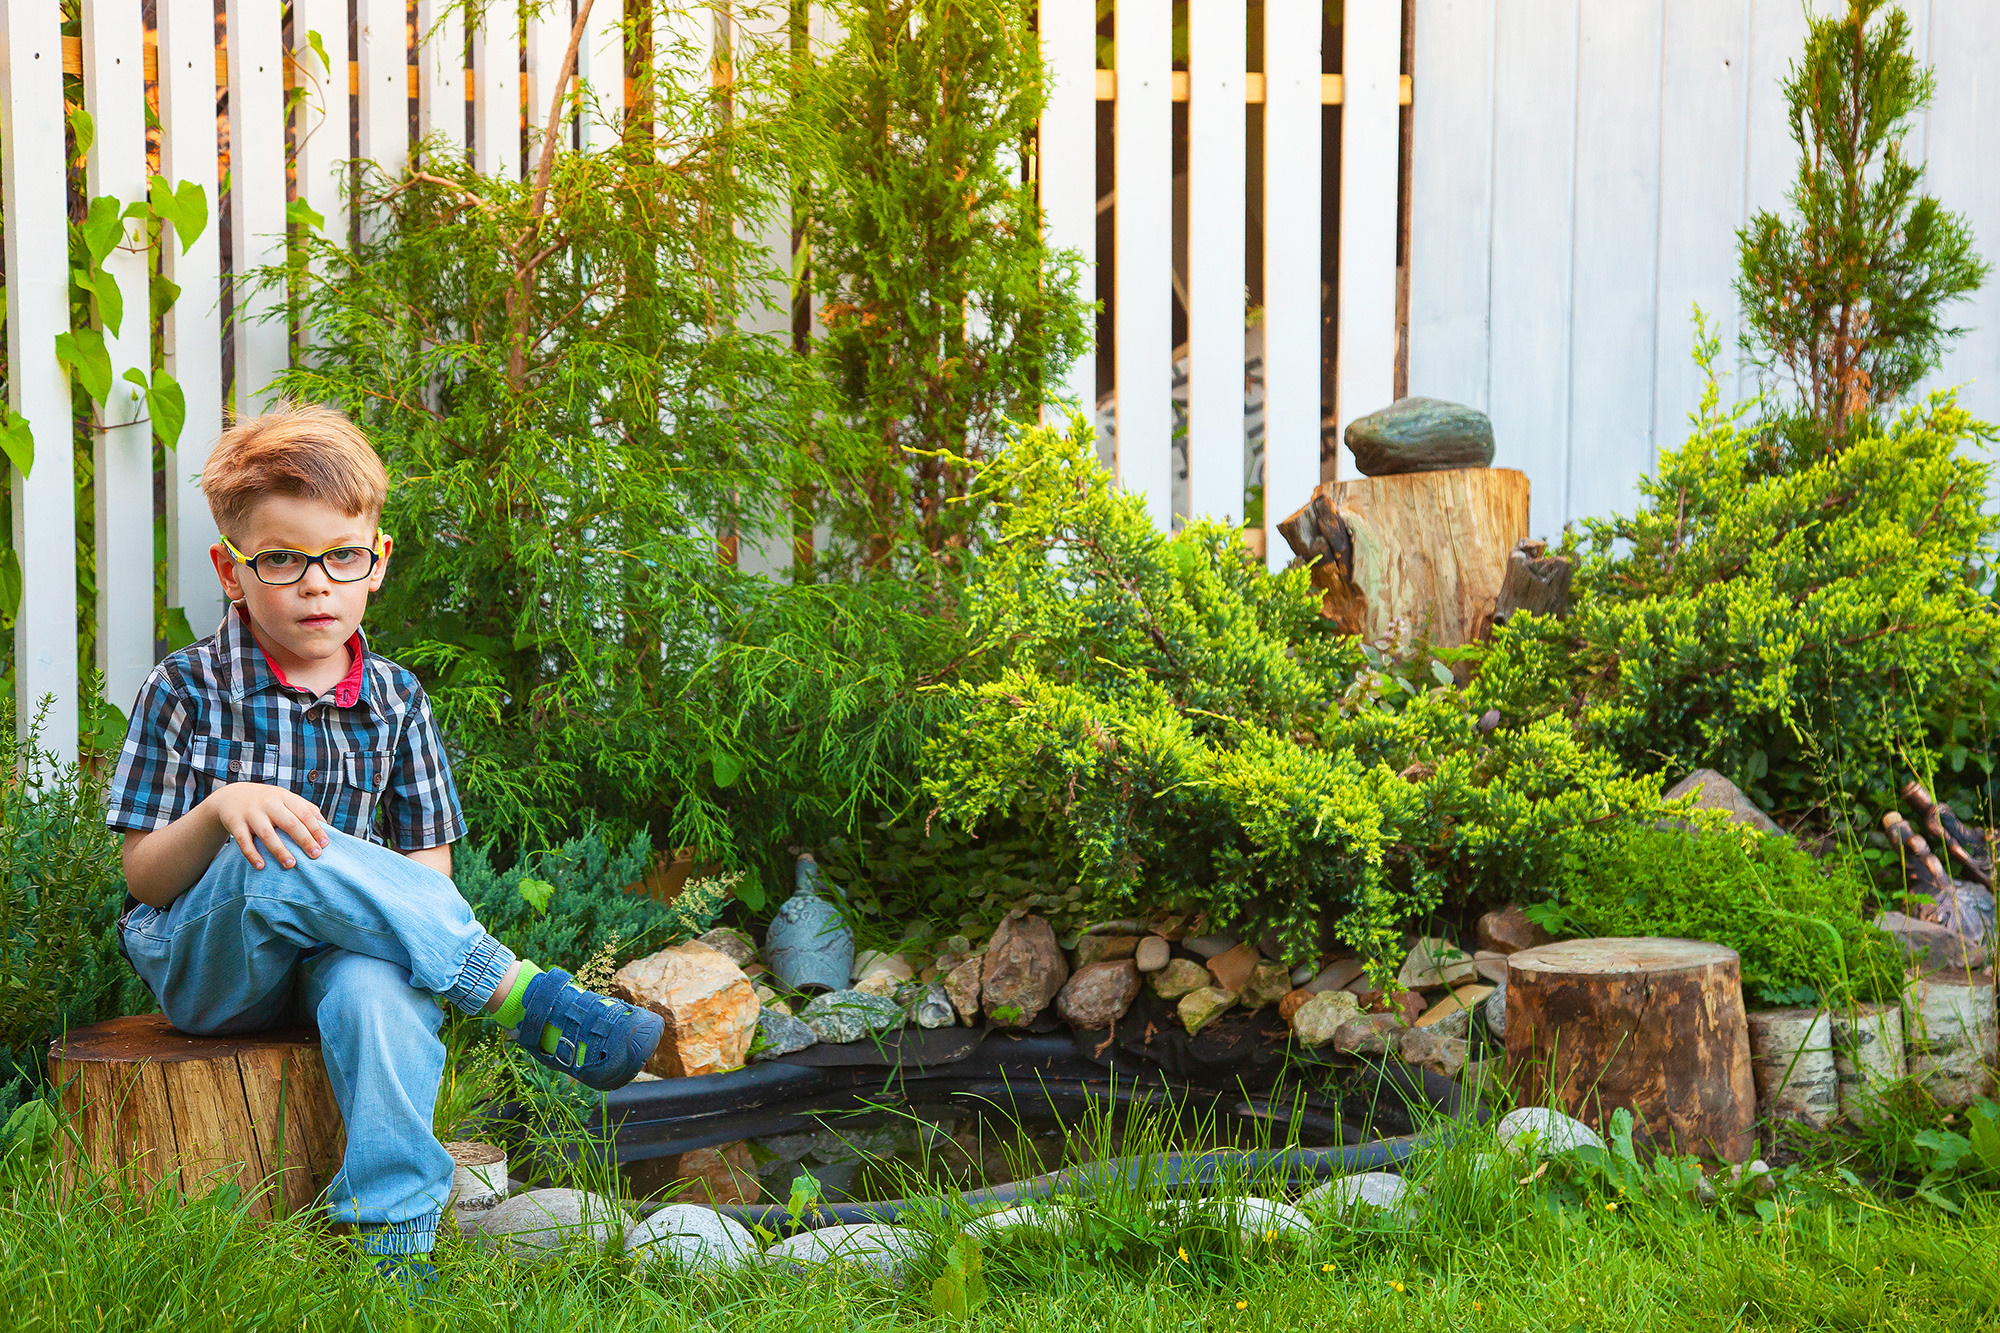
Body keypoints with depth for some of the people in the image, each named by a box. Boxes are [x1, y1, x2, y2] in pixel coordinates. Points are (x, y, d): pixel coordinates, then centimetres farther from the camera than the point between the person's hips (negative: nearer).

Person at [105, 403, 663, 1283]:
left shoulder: (395, 702, 7)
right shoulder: (188, 690, -1)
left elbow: (429, 867, 8)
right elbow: (142, 878, -3)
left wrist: (375, 904, -16)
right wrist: (223, 809, -23)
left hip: (338, 954, 2)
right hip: (204, 968, -2)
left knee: (378, 988, -36)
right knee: (280, 852, -35)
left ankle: (392, 1237, -36)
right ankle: (519, 995, -32)